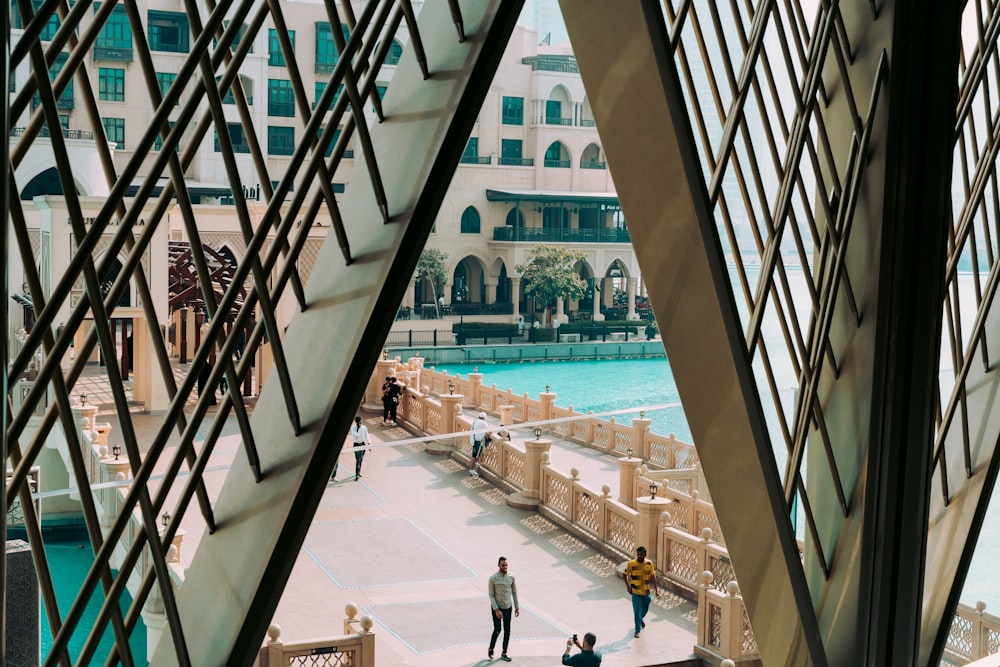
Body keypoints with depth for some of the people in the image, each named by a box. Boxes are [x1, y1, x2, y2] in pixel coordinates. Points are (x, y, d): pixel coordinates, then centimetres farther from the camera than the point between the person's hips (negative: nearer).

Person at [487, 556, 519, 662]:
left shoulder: (511, 577, -5)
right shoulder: (493, 578, -17)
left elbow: (514, 592, 6)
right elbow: (491, 595, -13)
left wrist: (517, 607, 5)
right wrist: (496, 610, -19)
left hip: (508, 607, 4)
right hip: (496, 608, -4)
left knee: (507, 631, 4)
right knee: (497, 630, -3)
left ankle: (504, 654, 15)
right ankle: (491, 649, 24)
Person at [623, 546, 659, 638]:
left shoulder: (649, 563, -9)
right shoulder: (631, 563, -15)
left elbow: (652, 576, -1)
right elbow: (625, 574, -2)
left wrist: (656, 589, -2)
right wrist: (628, 586, -10)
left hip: (646, 591, 3)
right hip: (636, 592, -3)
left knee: (645, 609, 22)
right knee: (637, 611, -2)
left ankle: (641, 619, 53)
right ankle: (637, 630, 11)